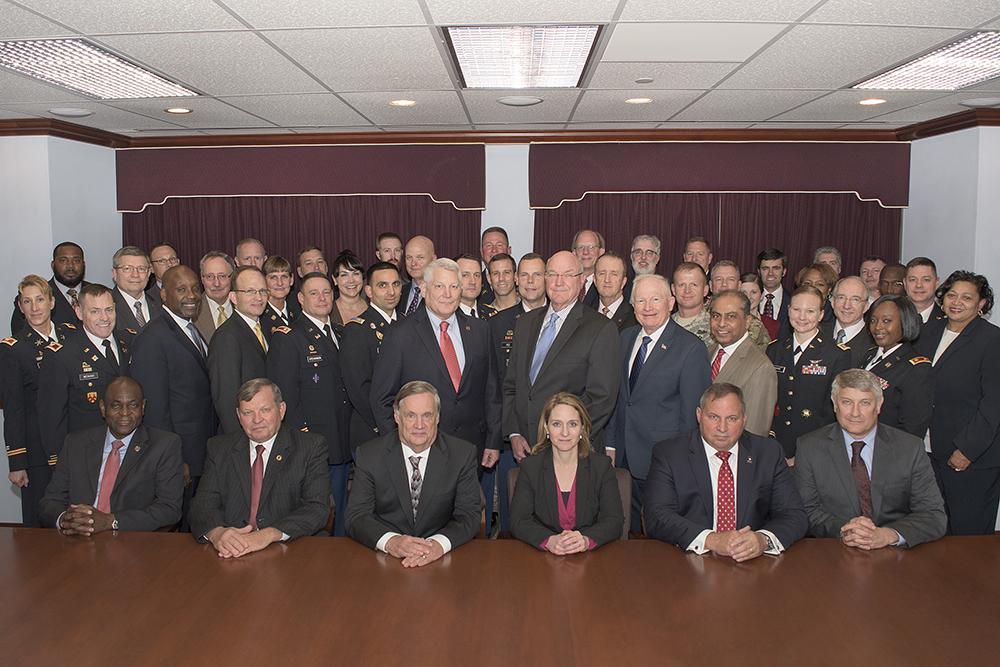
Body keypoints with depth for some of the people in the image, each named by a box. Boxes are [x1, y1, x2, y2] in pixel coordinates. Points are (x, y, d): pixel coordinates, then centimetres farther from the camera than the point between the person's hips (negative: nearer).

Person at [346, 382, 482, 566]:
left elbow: (469, 515, -4)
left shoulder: (463, 454, 0)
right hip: (384, 560, 0)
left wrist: (439, 543, -24)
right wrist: (390, 541, -24)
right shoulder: (369, 454, 1)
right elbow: (357, 517, -4)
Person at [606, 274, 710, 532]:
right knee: (632, 534, 13)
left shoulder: (691, 348, -11)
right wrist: (611, 445, 11)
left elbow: (692, 415, -10)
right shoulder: (625, 338, 9)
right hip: (625, 460, 6)